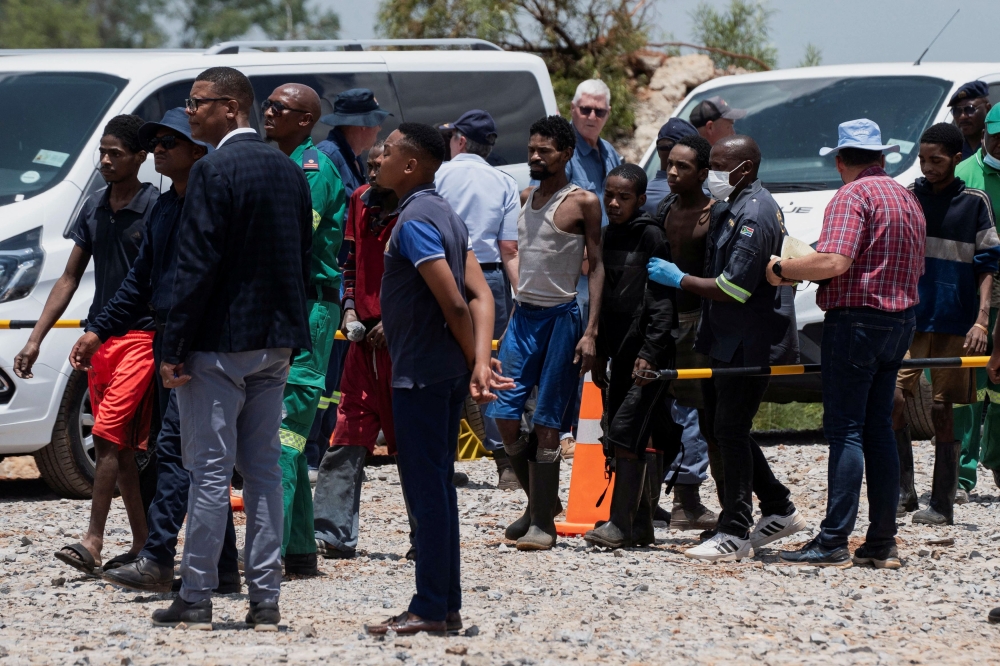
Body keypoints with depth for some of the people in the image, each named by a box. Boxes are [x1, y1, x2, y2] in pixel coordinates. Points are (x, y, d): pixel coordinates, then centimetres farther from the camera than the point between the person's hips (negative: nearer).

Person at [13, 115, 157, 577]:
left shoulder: (156, 209, -7)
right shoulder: (94, 209, 12)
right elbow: (69, 280, 16)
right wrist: (35, 340, 11)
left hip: (141, 337, -7)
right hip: (100, 339, 7)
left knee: (108, 436, -15)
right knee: (121, 447, 8)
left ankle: (93, 542, -16)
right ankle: (143, 545, 13)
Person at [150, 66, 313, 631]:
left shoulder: (214, 171, -14)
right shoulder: (288, 170, 11)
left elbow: (197, 266, -18)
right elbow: (305, 260, 14)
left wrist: (174, 347, -15)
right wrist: (290, 330, 17)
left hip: (221, 342, -7)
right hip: (275, 342, 7)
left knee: (210, 471, -4)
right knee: (264, 468, 10)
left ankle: (196, 599, -1)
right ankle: (265, 599, 10)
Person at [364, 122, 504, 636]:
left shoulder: (414, 220, -16)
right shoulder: (446, 216, 13)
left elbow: (454, 304, -21)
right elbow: (481, 295, 6)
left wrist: (474, 364, -10)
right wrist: (480, 363, -4)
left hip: (421, 375, -9)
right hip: (445, 375, 9)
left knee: (426, 490, -5)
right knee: (436, 487, 13)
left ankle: (430, 609, -3)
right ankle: (446, 606, 16)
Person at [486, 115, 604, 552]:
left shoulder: (583, 203, -6)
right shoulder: (528, 198, 13)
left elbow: (596, 267, -6)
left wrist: (591, 332, -13)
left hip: (560, 318, -6)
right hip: (523, 315, 6)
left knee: (547, 424, -6)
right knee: (505, 416, 0)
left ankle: (543, 524, -2)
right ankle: (538, 502, 18)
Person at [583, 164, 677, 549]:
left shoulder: (651, 236, -8)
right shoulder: (606, 238, 15)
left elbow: (662, 302, -12)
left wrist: (649, 354, -18)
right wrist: (599, 354, 19)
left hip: (648, 355, -8)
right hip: (620, 353, 8)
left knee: (626, 434, -14)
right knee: (632, 440, 9)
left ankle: (620, 524, -13)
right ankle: (640, 525, 14)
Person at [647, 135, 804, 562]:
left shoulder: (755, 214, -18)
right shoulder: (736, 207, 16)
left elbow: (734, 288, -21)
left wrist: (680, 280, -11)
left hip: (749, 345, -11)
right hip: (728, 341, 11)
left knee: (730, 430, -7)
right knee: (719, 429, 14)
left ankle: (734, 534, -3)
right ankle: (779, 510, 23)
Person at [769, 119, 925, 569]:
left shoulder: (852, 196, -12)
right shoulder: (907, 199, 16)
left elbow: (833, 262, -24)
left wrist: (782, 270, -12)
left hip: (857, 320, -8)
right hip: (900, 320, 8)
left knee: (845, 430, -8)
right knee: (878, 428, 11)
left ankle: (833, 542, -10)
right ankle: (882, 543, 10)